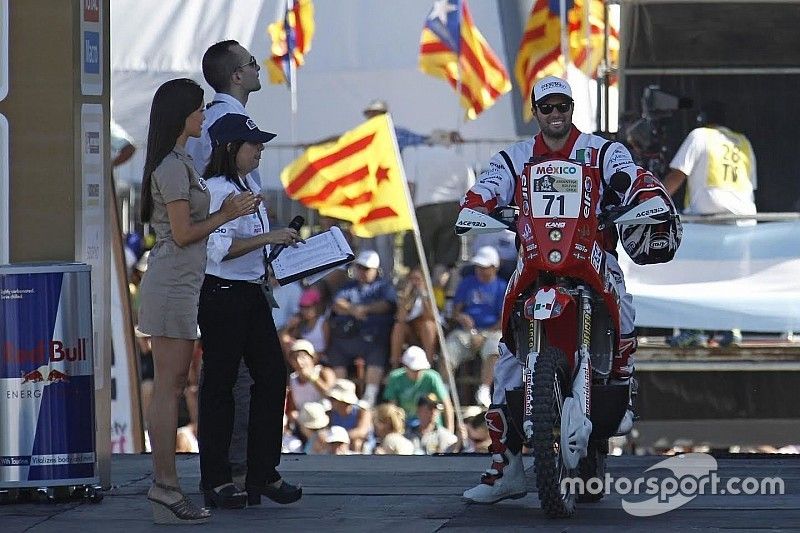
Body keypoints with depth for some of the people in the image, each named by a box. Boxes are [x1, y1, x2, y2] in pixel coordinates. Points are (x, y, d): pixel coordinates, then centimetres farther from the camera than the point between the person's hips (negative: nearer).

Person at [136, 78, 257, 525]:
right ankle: (165, 488, -8)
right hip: (173, 283, -10)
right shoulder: (172, 166, -14)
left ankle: (166, 487, 11)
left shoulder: (180, 162, 17)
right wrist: (227, 215, -7)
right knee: (168, 387, -9)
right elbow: (183, 233, -16)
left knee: (173, 387, 9)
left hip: (181, 283, 10)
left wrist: (226, 211, 10)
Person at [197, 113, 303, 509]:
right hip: (221, 294, -9)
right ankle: (216, 480, 7)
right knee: (219, 384, 0)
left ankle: (263, 473, 13)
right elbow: (218, 249, -24)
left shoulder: (250, 187, 14)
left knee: (273, 376, 6)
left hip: (253, 294, 9)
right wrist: (268, 238, -25)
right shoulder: (216, 190, -15)